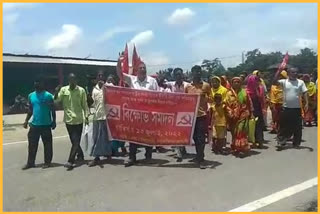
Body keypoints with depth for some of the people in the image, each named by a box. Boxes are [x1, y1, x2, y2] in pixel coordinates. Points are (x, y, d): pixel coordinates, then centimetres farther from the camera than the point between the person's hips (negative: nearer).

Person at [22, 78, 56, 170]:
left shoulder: (48, 96, -7)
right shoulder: (31, 96, 8)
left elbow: (53, 110, -3)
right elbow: (30, 110, 16)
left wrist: (54, 122, -5)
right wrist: (26, 121, 10)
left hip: (46, 124, -4)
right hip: (34, 124, 5)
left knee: (47, 144, 5)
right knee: (32, 144, 8)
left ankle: (47, 162, 16)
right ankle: (30, 162, 19)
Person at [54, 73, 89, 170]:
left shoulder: (81, 90, -2)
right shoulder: (63, 90, 3)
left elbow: (85, 105, 0)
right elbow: (56, 100, -5)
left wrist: (86, 116, -8)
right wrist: (56, 92, -23)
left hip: (78, 120, -3)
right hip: (68, 119, 3)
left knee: (76, 142, -4)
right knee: (75, 141, 14)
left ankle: (70, 161, -4)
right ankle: (80, 155, 34)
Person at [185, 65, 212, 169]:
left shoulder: (206, 85, 1)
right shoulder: (187, 87, 7)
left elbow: (211, 100, 2)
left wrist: (207, 98, -20)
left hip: (202, 115, -3)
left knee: (201, 138, -4)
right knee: (195, 137, 11)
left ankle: (200, 159, 2)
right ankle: (199, 156, 27)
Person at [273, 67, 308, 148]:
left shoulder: (301, 82, 3)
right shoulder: (284, 82, 0)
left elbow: (305, 93, 1)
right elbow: (274, 82, -15)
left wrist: (306, 103, -10)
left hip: (297, 108, 1)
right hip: (286, 108, -1)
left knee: (297, 127, 8)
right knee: (284, 126, 5)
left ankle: (296, 143, 21)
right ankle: (281, 142, 13)